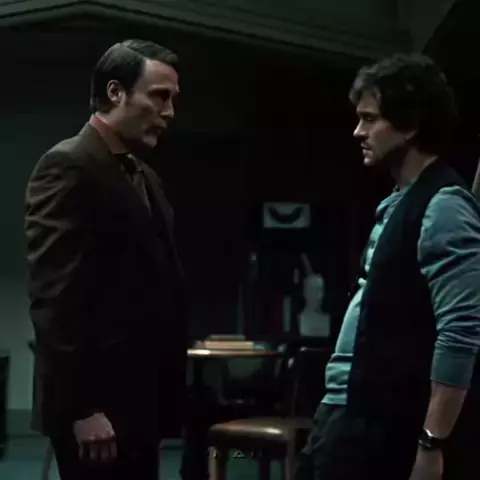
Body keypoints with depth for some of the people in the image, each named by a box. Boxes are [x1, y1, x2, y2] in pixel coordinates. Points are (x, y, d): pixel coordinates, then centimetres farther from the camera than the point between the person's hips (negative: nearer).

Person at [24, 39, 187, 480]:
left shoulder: (144, 177, 18)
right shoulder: (68, 167, -10)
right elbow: (54, 298, -18)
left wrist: (167, 391, 12)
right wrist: (82, 407, -21)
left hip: (138, 399, 9)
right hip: (96, 404, -9)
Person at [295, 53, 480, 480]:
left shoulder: (443, 206, -15)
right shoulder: (400, 203, 14)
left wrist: (432, 444, -22)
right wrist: (337, 412, 17)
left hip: (395, 432, -9)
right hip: (355, 418, 9)